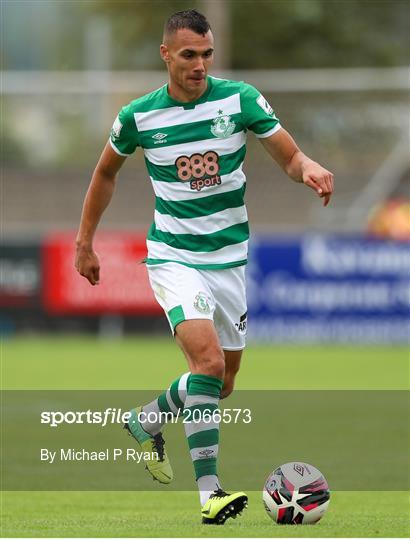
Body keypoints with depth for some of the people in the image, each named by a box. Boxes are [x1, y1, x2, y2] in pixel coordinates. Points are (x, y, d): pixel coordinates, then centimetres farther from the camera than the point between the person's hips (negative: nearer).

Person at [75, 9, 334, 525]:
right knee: (208, 360, -25)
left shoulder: (239, 99, -6)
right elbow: (106, 172, 12)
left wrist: (309, 168, -28)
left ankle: (147, 422, 39)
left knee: (221, 386, 11)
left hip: (230, 257, 3)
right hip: (173, 256, -3)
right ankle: (210, 492, -22)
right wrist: (85, 241, 14)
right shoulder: (139, 116, -6)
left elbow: (290, 157, -4)